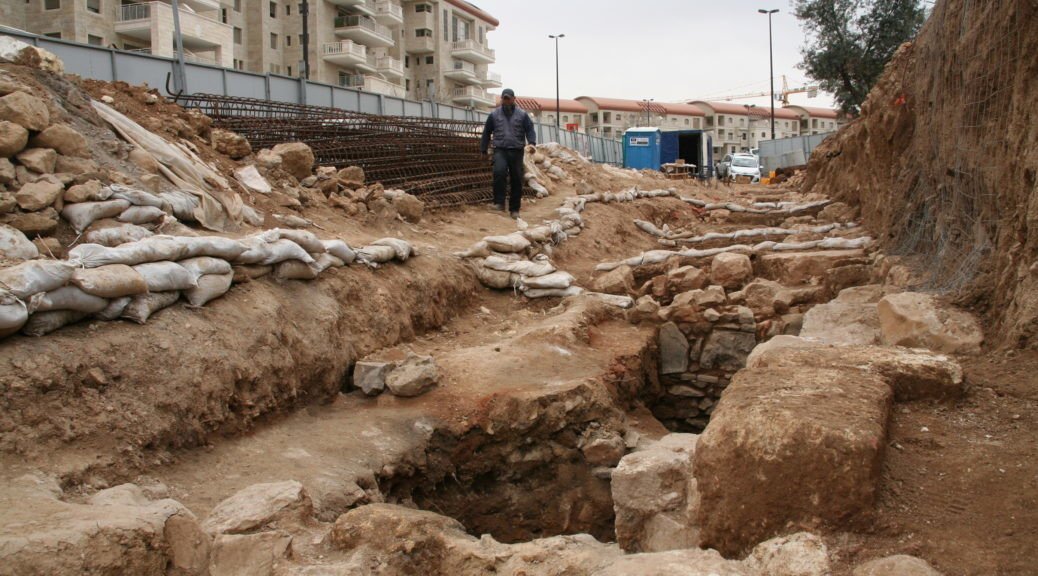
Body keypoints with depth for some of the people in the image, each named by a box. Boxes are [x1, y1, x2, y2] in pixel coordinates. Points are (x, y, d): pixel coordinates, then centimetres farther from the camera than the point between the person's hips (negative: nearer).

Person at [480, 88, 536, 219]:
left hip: (517, 151, 1)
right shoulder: (494, 115, 10)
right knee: (499, 172, -28)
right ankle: (499, 203, -22)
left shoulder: (522, 114, 7)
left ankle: (514, 209, 15)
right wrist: (483, 150, 15)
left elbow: (530, 130, 1)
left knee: (517, 180, 2)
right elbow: (487, 133, 15)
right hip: (500, 150, -1)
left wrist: (532, 143, -18)